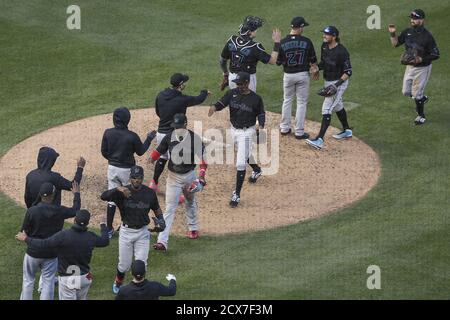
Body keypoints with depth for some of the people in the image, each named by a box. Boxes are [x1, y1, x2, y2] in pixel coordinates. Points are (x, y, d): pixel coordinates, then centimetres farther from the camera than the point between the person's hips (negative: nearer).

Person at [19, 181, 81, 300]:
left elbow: (24, 232, -11)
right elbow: (75, 210, 8)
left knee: (28, 281, 15)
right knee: (48, 283, 10)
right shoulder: (59, 211, -12)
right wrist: (76, 194, 25)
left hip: (33, 253, -1)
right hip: (51, 254, 1)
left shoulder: (31, 211, -18)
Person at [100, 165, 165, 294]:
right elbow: (103, 196, -27)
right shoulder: (122, 192, -13)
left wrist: (161, 221, -8)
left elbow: (156, 209, 10)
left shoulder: (149, 193, -6)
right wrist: (118, 189, -43)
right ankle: (118, 283, 39)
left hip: (142, 232, 1)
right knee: (124, 264, 9)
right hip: (126, 231, -1)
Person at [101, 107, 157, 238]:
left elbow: (104, 152, -1)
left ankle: (109, 229, 14)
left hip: (112, 168, 3)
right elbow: (140, 152, -4)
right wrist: (149, 138, 9)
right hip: (127, 170, -3)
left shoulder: (108, 133, -9)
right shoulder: (132, 136, -19)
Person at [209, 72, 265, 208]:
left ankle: (237, 194, -8)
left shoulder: (256, 98, -13)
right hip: (234, 130, 6)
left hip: (247, 132, -6)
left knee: (241, 163, -12)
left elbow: (261, 113, -1)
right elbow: (222, 103, -16)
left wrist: (261, 126, -18)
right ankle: (256, 170, 62)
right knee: (245, 154, 30)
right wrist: (214, 107, -38)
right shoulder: (232, 93, -5)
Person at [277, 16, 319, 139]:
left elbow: (278, 61, -5)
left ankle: (285, 128, 25)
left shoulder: (282, 42, -10)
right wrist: (315, 69, 20)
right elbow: (313, 60, 0)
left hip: (288, 75, 1)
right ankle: (299, 132, 8)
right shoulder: (306, 41, -11)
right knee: (301, 103, 8)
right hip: (303, 75, -1)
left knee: (287, 101, 20)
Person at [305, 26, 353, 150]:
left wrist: (337, 84, -28)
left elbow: (348, 72, -21)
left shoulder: (341, 51, -25)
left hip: (339, 82, -9)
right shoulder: (324, 46, -1)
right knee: (337, 107, 24)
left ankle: (320, 140, -19)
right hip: (328, 82, 9)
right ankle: (347, 131, 43)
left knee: (326, 109, -15)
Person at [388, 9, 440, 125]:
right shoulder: (407, 32, -3)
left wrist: (420, 59, -27)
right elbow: (395, 44, 8)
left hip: (422, 68, -7)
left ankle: (421, 116, 24)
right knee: (406, 92, 15)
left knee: (416, 94, 2)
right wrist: (393, 34, -10)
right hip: (409, 67, 7)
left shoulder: (427, 36, -22)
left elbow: (435, 55, -18)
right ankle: (422, 98, 44)